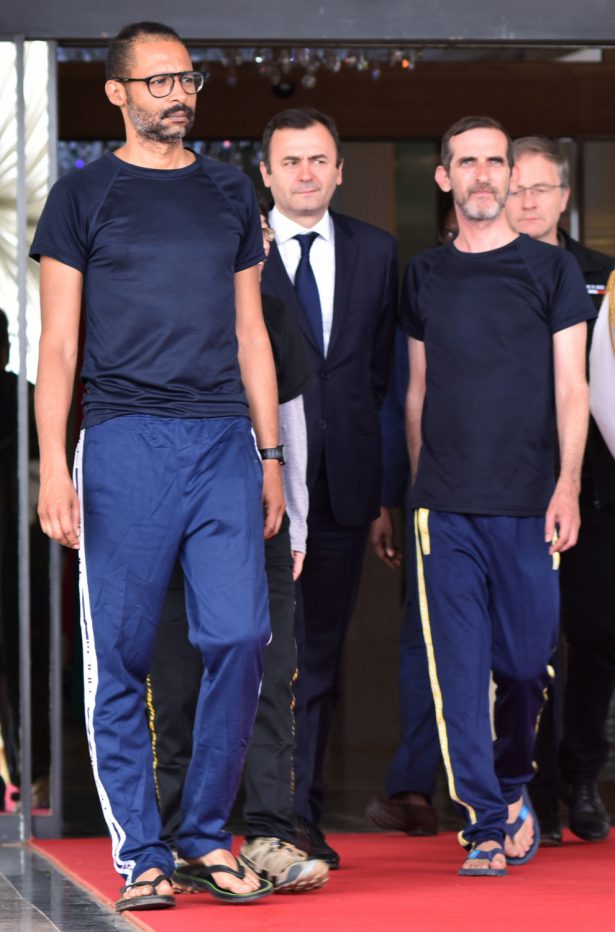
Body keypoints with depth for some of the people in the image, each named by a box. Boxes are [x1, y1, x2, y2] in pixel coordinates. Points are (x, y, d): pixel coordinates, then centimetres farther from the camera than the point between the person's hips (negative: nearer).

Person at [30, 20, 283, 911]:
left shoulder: (231, 194, 16)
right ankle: (141, 854, 6)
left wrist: (270, 455, 13)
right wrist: (53, 465, -6)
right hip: (125, 443, -3)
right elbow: (59, 344, 3)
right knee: (121, 655, -2)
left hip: (224, 444, 3)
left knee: (240, 637, -7)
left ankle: (206, 838, 7)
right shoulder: (84, 196, 6)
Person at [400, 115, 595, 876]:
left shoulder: (550, 269, 4)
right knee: (459, 670, -4)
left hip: (527, 504, -1)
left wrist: (567, 485, -10)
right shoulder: (424, 276, 11)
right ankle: (485, 826, -1)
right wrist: (418, 487, 13)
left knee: (524, 662, 3)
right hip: (446, 506, 1)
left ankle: (514, 789, 28)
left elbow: (570, 388, 0)